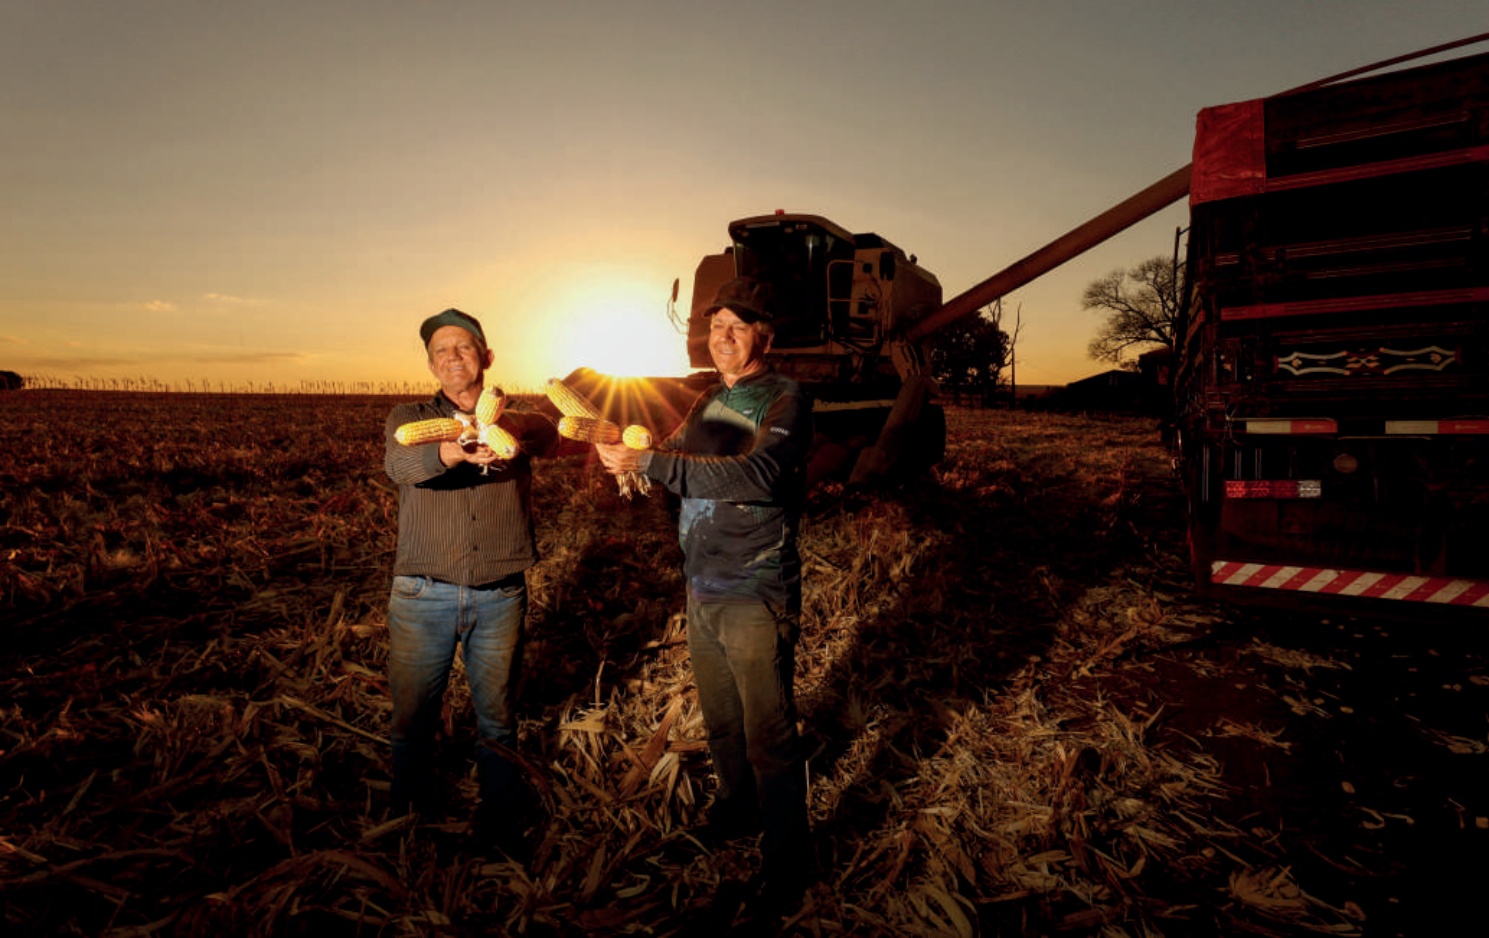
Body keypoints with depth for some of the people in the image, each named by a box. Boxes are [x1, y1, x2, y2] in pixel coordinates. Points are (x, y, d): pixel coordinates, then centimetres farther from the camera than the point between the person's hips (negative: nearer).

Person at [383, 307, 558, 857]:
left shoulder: (514, 422, 7)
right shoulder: (409, 418, 6)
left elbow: (549, 437, -17)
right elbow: (400, 463, -17)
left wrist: (508, 431, -42)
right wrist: (453, 451, -40)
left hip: (499, 598, 0)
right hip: (424, 596, 0)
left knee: (497, 720, 11)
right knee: (412, 718, 12)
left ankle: (500, 832, 30)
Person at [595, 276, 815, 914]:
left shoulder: (785, 401, -13)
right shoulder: (708, 402, 11)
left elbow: (754, 475, -30)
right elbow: (675, 467, 18)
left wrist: (647, 461, -29)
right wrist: (620, 448, -2)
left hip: (756, 597, -7)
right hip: (701, 591, 7)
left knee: (769, 735, 4)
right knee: (720, 719, 22)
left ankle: (786, 856, 25)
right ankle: (737, 808, 47)